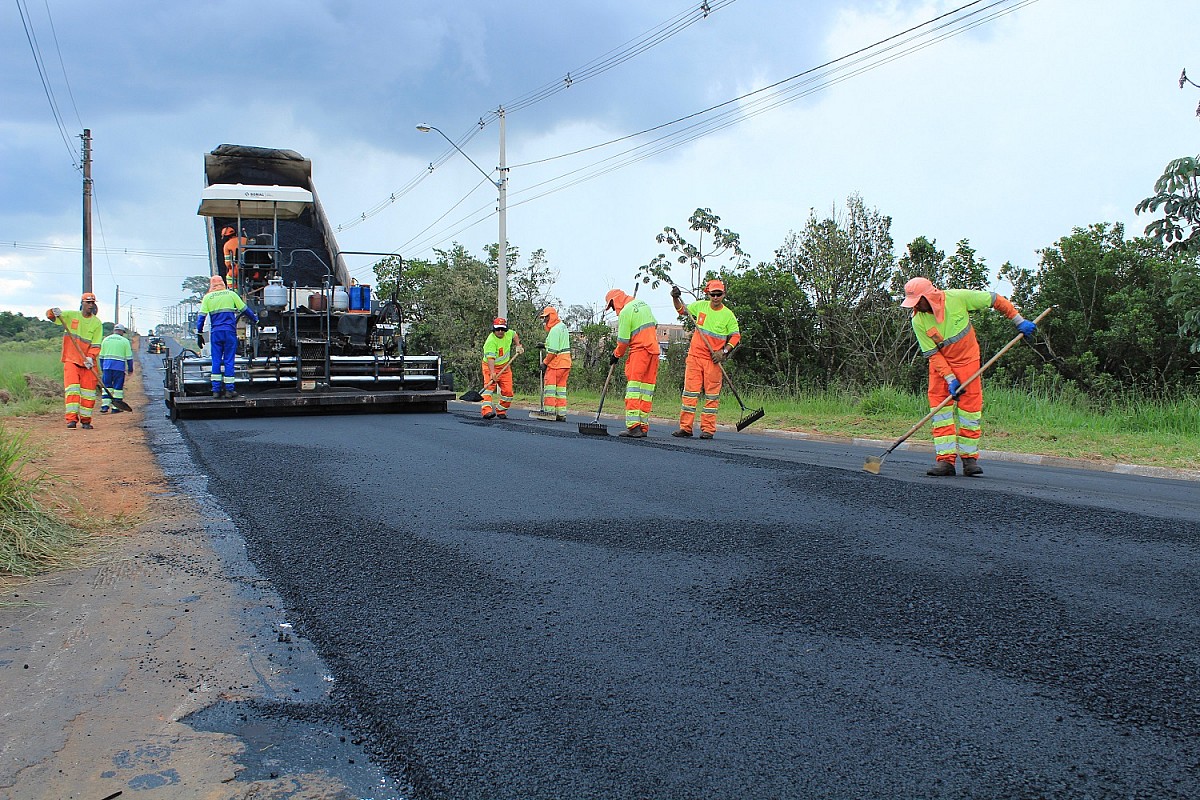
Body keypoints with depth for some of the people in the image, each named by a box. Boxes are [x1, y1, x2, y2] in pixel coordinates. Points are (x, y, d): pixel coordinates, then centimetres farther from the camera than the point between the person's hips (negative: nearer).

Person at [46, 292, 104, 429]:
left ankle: (85, 420, 11)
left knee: (88, 391, 1)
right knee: (72, 388, -12)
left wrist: (91, 357, -19)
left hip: (88, 362, 1)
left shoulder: (97, 323, 3)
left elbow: (96, 344, -3)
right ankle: (71, 418, -17)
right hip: (71, 360, -1)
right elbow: (50, 315, 0)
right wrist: (54, 312, -24)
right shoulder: (70, 315, 6)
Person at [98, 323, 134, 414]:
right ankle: (116, 408, 2)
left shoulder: (106, 339, 14)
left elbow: (101, 356, 16)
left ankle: (105, 406, -4)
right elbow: (129, 357, 1)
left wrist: (102, 369, 24)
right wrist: (130, 370, 10)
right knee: (118, 387, 2)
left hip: (107, 366, 3)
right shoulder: (125, 341, 3)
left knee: (107, 386, 7)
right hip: (119, 366, -3)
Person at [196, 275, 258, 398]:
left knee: (216, 361, 6)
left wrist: (199, 334, 6)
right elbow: (244, 309, 12)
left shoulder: (207, 297, 8)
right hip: (230, 332, -1)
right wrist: (255, 319, 26)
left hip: (215, 332, 1)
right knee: (229, 361, 2)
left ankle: (216, 390, 4)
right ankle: (229, 390, 1)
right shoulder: (231, 294, 7)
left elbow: (201, 317, 3)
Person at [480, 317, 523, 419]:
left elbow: (514, 335, 22)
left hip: (505, 367, 6)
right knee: (489, 387, -24)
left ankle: (501, 411, 15)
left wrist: (518, 346, 9)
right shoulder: (490, 341, -26)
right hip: (490, 366, -6)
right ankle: (486, 411, -36)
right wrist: (492, 373, -51)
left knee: (508, 391, -1)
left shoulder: (508, 334, -5)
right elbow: (490, 358, -38)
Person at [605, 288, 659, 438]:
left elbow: (623, 340, -7)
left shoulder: (625, 312, -9)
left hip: (639, 350, -8)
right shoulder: (643, 304, 16)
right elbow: (654, 325, 24)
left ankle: (634, 426, -18)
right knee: (647, 388, 7)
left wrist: (616, 355, 6)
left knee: (634, 387, -9)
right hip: (654, 349, 8)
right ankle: (643, 427, 6)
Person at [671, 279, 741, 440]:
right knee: (690, 391, -1)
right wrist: (676, 298, 5)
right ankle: (685, 427, 1)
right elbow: (682, 310, 22)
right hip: (694, 356, 2)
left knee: (712, 394, -1)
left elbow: (736, 336, 1)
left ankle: (708, 429, 4)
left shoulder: (728, 315, -1)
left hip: (713, 360, -2)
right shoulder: (700, 306, 7)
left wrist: (723, 351, -11)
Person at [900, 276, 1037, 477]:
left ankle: (969, 458, 5)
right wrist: (950, 378, -21)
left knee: (970, 408, -4)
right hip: (940, 364, 1)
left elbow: (995, 300, -7)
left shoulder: (958, 297, -20)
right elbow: (932, 354, -13)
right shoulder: (918, 321, -16)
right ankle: (945, 459, -7)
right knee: (940, 407, -8)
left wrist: (1019, 321, -5)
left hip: (967, 360, -1)